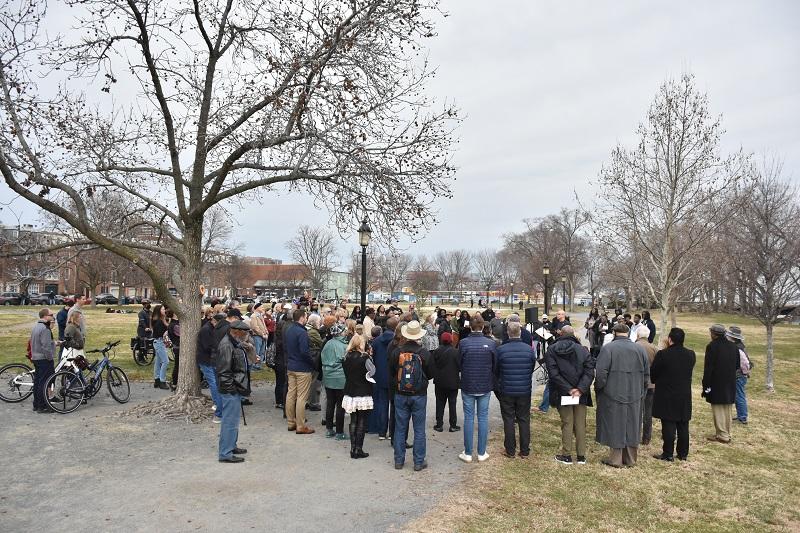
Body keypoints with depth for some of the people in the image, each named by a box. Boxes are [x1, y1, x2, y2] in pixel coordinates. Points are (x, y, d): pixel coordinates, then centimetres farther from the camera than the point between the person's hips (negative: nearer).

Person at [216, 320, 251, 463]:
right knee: (230, 421, -5)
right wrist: (231, 388, -20)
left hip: (236, 389, 11)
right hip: (230, 391, -11)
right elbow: (224, 371, -23)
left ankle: (231, 446, 33)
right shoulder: (226, 345, -19)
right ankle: (225, 454, 2)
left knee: (233, 419, 20)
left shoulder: (235, 343, 14)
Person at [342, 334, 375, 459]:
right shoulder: (365, 357, -14)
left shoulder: (346, 358, 1)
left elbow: (346, 374, 8)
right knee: (362, 423, 4)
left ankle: (353, 449, 17)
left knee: (353, 422, 13)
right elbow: (372, 371, -8)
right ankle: (358, 450, 5)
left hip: (350, 394, 5)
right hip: (363, 394, -5)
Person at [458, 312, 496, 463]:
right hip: (485, 387, 1)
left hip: (467, 386, -1)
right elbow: (495, 366, 1)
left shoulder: (463, 343, -11)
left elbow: (459, 365, -1)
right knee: (483, 418, 10)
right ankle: (482, 453, 17)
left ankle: (467, 453, 13)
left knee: (469, 418, 7)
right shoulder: (491, 343, -8)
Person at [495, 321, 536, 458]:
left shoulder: (501, 350, -13)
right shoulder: (529, 349, -8)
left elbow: (495, 371, 0)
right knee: (524, 420, 12)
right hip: (525, 391, 2)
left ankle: (510, 451, 15)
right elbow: (532, 369, 5)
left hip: (506, 391, -1)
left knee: (509, 420, 8)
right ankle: (524, 451, 19)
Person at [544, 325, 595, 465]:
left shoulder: (551, 350, -4)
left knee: (567, 424, 8)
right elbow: (590, 372, -10)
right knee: (580, 424, 11)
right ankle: (581, 456, 19)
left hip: (562, 394, -1)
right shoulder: (583, 349, 0)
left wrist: (568, 389, -13)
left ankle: (566, 455, 14)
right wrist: (580, 389, -15)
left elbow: (553, 373, -13)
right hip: (581, 394, 2)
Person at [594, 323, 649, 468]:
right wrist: (641, 392, 20)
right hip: (634, 395, 4)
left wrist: (598, 389, 0)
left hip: (613, 395, -4)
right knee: (631, 427, 15)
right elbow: (646, 374, 9)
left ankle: (616, 459, 12)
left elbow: (601, 373, -15)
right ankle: (630, 459, 24)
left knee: (615, 427, 6)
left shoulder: (608, 348, -13)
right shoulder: (640, 349, 2)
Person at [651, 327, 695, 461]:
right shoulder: (691, 355, -1)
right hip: (685, 396, 5)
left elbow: (652, 374, -7)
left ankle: (668, 454, 7)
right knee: (683, 425, 12)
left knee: (668, 425, 1)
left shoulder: (663, 354, -17)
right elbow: (688, 373, 11)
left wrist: (656, 381, 12)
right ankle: (683, 453, 21)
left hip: (666, 396, -5)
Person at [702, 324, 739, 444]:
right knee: (727, 410, 14)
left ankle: (722, 435, 5)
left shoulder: (712, 346, -15)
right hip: (730, 385, 7)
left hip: (717, 384, -7)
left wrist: (705, 386, -11)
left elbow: (708, 368, -16)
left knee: (718, 410, 2)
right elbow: (737, 365, 13)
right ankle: (726, 434, 22)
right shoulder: (733, 346, 5)